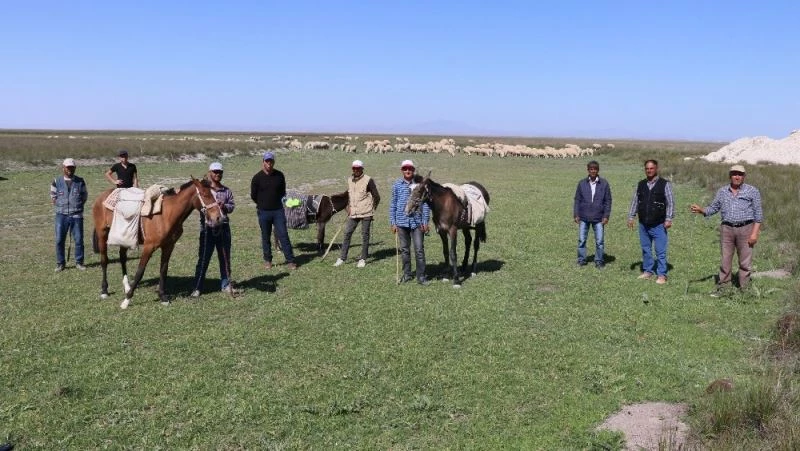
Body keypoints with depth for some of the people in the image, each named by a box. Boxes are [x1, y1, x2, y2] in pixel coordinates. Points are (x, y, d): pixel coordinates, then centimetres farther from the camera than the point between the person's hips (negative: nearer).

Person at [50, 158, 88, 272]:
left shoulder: (80, 181, 2)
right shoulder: (57, 181, 2)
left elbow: (85, 196, 10)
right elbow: (53, 196, 12)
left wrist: (78, 205, 2)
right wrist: (60, 205, 5)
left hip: (77, 215, 0)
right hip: (61, 215, 0)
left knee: (79, 240, 2)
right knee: (59, 240, 2)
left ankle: (79, 262, 14)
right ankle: (60, 263, 13)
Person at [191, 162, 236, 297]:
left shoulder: (227, 191, 8)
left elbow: (232, 206, 6)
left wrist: (225, 206, -15)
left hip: (223, 226, 4)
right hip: (207, 227, -3)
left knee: (225, 257, 11)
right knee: (203, 258, 0)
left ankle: (226, 285, 23)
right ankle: (197, 288, 6)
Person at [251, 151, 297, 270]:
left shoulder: (279, 175, 1)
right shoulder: (257, 177, -5)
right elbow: (253, 196, 3)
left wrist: (275, 201, 8)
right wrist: (263, 204, 11)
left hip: (278, 211, 1)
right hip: (263, 212, -1)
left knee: (283, 235, -2)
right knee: (265, 237, 8)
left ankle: (290, 261, 1)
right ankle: (267, 260, 21)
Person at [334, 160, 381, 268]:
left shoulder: (368, 180, -8)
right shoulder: (349, 180, 10)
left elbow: (376, 196, -3)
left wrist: (371, 208, 4)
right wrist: (348, 207, 12)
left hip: (366, 213, -5)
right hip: (353, 213, 5)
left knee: (365, 235, 3)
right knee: (347, 233, 1)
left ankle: (363, 259, 12)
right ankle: (342, 258, 7)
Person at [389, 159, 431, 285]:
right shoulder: (397, 184, 3)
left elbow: (425, 204, 1)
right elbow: (393, 204, 7)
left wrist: (425, 222, -3)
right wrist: (393, 222, 3)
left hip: (417, 221, -2)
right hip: (402, 222, 2)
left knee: (419, 249, -2)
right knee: (404, 249, 11)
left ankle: (421, 277, 4)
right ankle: (407, 274, 23)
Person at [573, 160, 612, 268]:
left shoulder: (604, 184, 0)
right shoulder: (582, 183, 3)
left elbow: (608, 201, 3)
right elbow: (577, 200, 6)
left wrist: (606, 216, -3)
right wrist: (576, 215, 1)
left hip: (598, 218, -1)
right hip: (584, 218, 1)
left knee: (600, 241, 1)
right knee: (581, 240, 5)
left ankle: (599, 261, 12)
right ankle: (581, 260, 16)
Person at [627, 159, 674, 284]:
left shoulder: (665, 184, -3)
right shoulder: (641, 185, 9)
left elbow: (670, 203, -6)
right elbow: (634, 202, 13)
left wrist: (668, 219, -13)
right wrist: (630, 217, 7)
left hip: (658, 225, -4)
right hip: (643, 224, 5)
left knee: (660, 251, -4)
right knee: (645, 249, 12)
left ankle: (661, 275, 3)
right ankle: (648, 271, 23)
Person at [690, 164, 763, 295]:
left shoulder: (752, 191, 1)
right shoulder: (722, 191, 10)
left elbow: (758, 213, -1)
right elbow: (713, 208, 12)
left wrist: (755, 233, -8)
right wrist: (701, 210, -9)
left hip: (745, 229, -2)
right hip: (727, 229, 2)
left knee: (745, 261, 2)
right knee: (725, 260, 5)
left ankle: (744, 288, 10)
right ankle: (722, 287, 11)